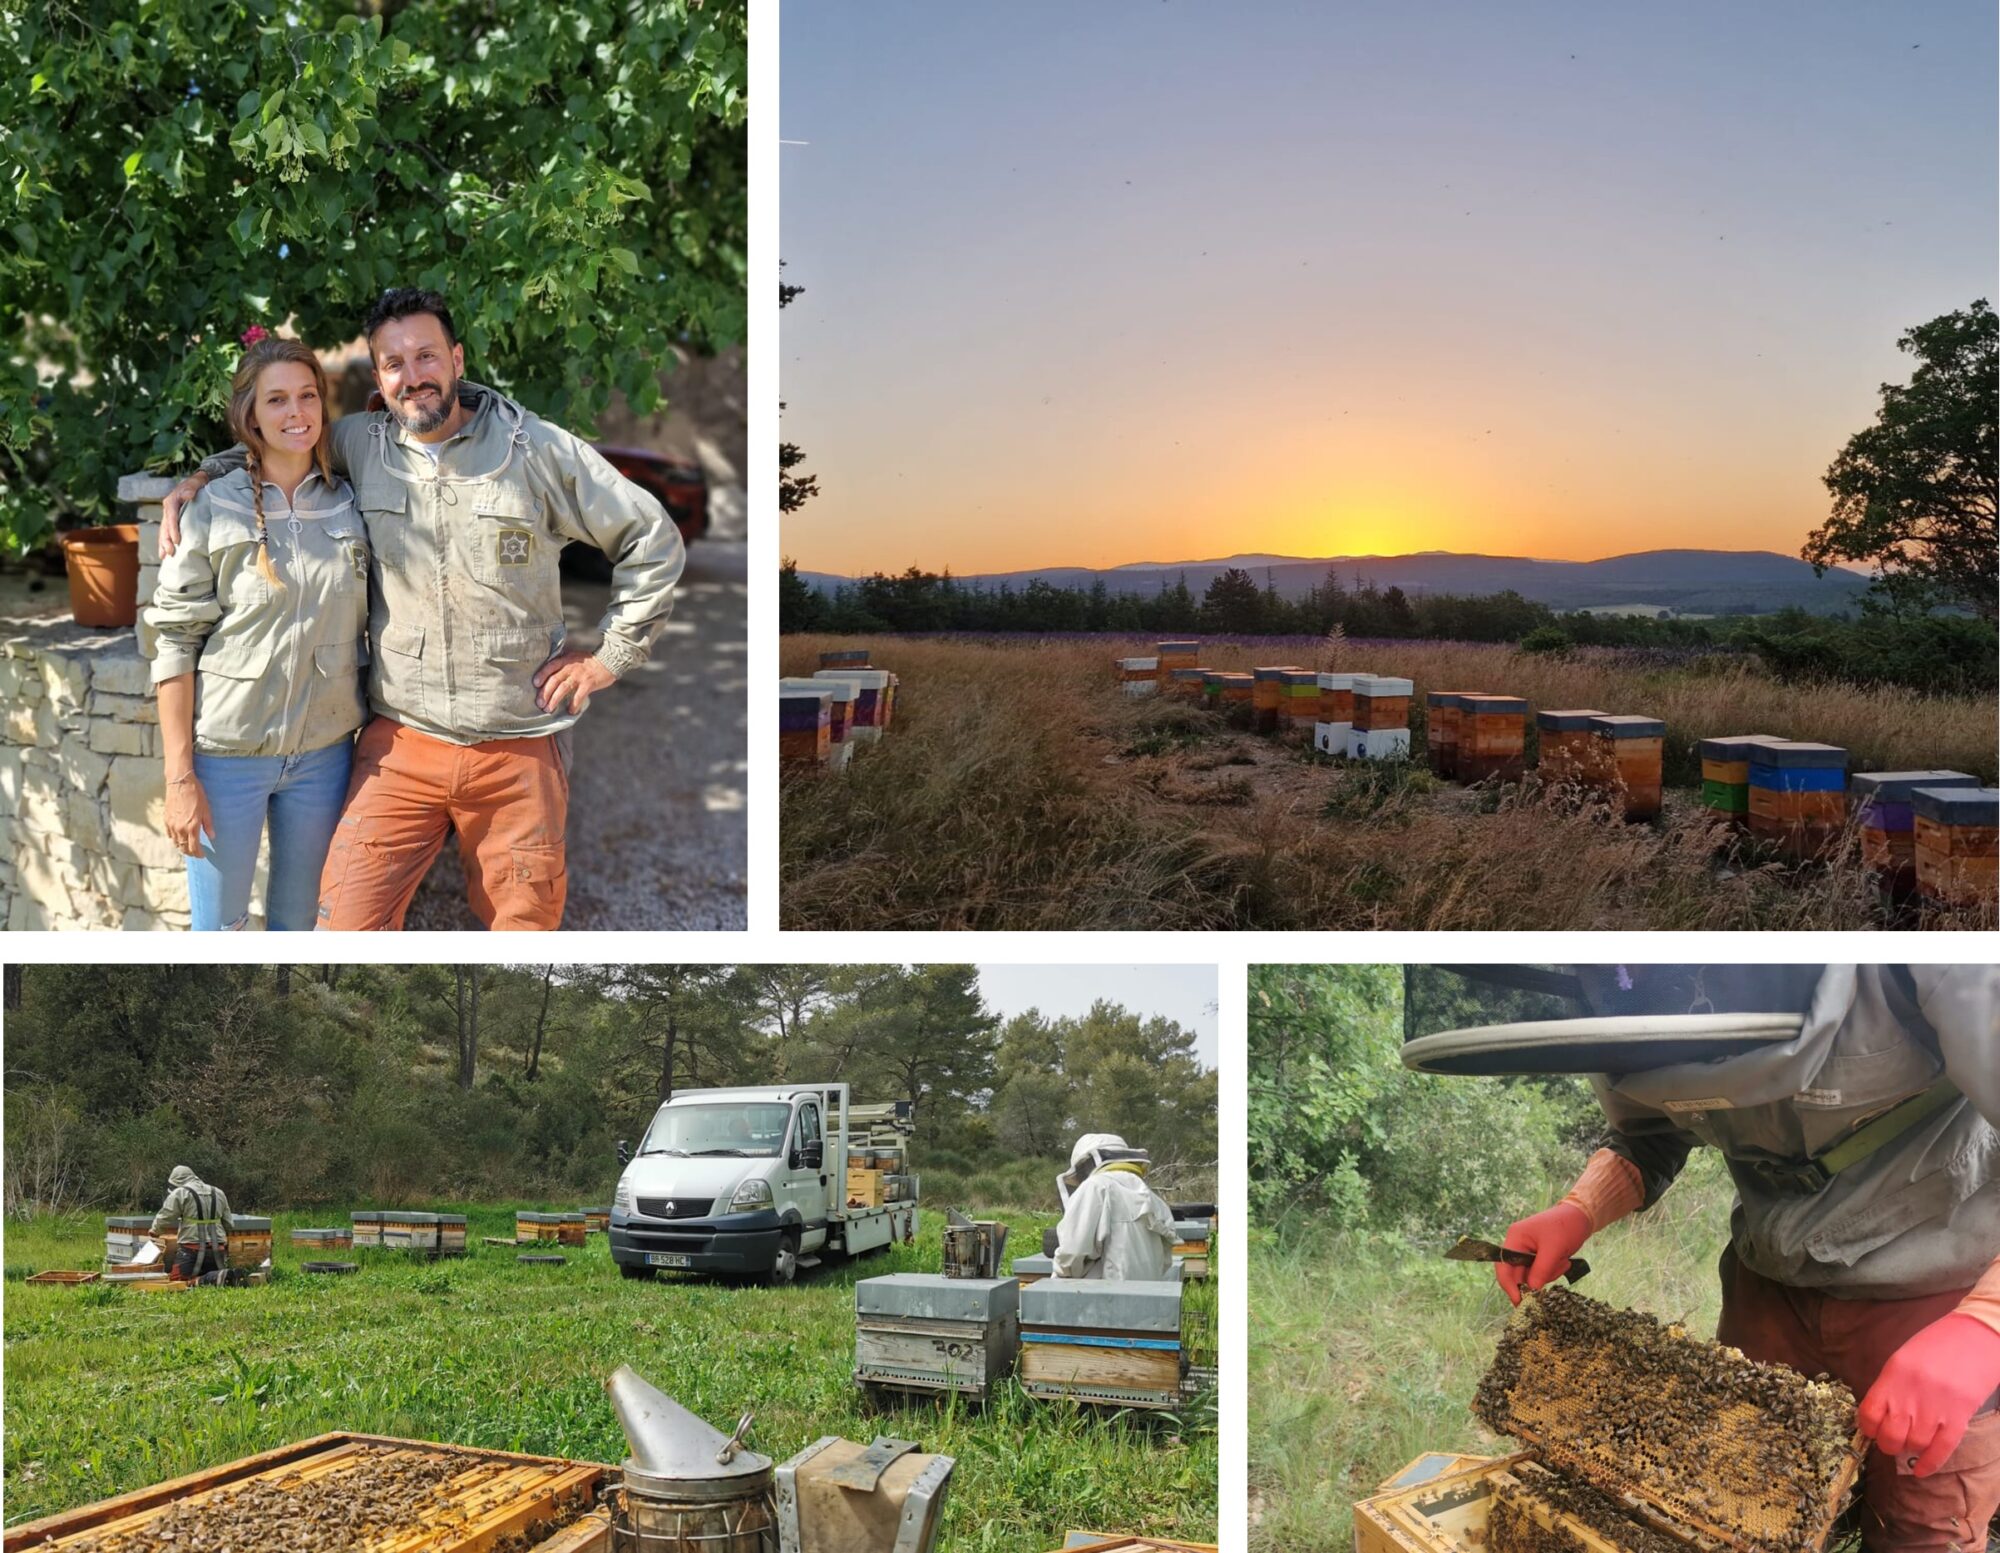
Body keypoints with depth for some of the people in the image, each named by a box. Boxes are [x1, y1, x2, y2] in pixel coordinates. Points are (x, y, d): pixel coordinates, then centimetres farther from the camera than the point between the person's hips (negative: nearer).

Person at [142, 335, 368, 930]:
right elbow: (173, 642, -6)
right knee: (217, 926, 5)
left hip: (324, 754, 3)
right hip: (227, 754, -3)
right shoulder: (213, 509, -5)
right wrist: (179, 775, -11)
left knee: (300, 921, 13)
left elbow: (371, 628, 11)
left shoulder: (349, 504, 5)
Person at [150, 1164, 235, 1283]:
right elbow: (229, 1224, 19)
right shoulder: (218, 1193, 18)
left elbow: (163, 1221, -1)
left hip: (192, 1249, -5)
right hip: (217, 1250, 5)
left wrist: (155, 1231, 21)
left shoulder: (179, 1194, 0)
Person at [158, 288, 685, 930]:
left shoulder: (538, 449, -3)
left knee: (525, 920, 10)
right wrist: (201, 476, 8)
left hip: (519, 748, -1)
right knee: (347, 923, -6)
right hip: (400, 742, 2)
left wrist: (611, 655, 0)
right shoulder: (359, 444, 4)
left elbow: (655, 541, 3)